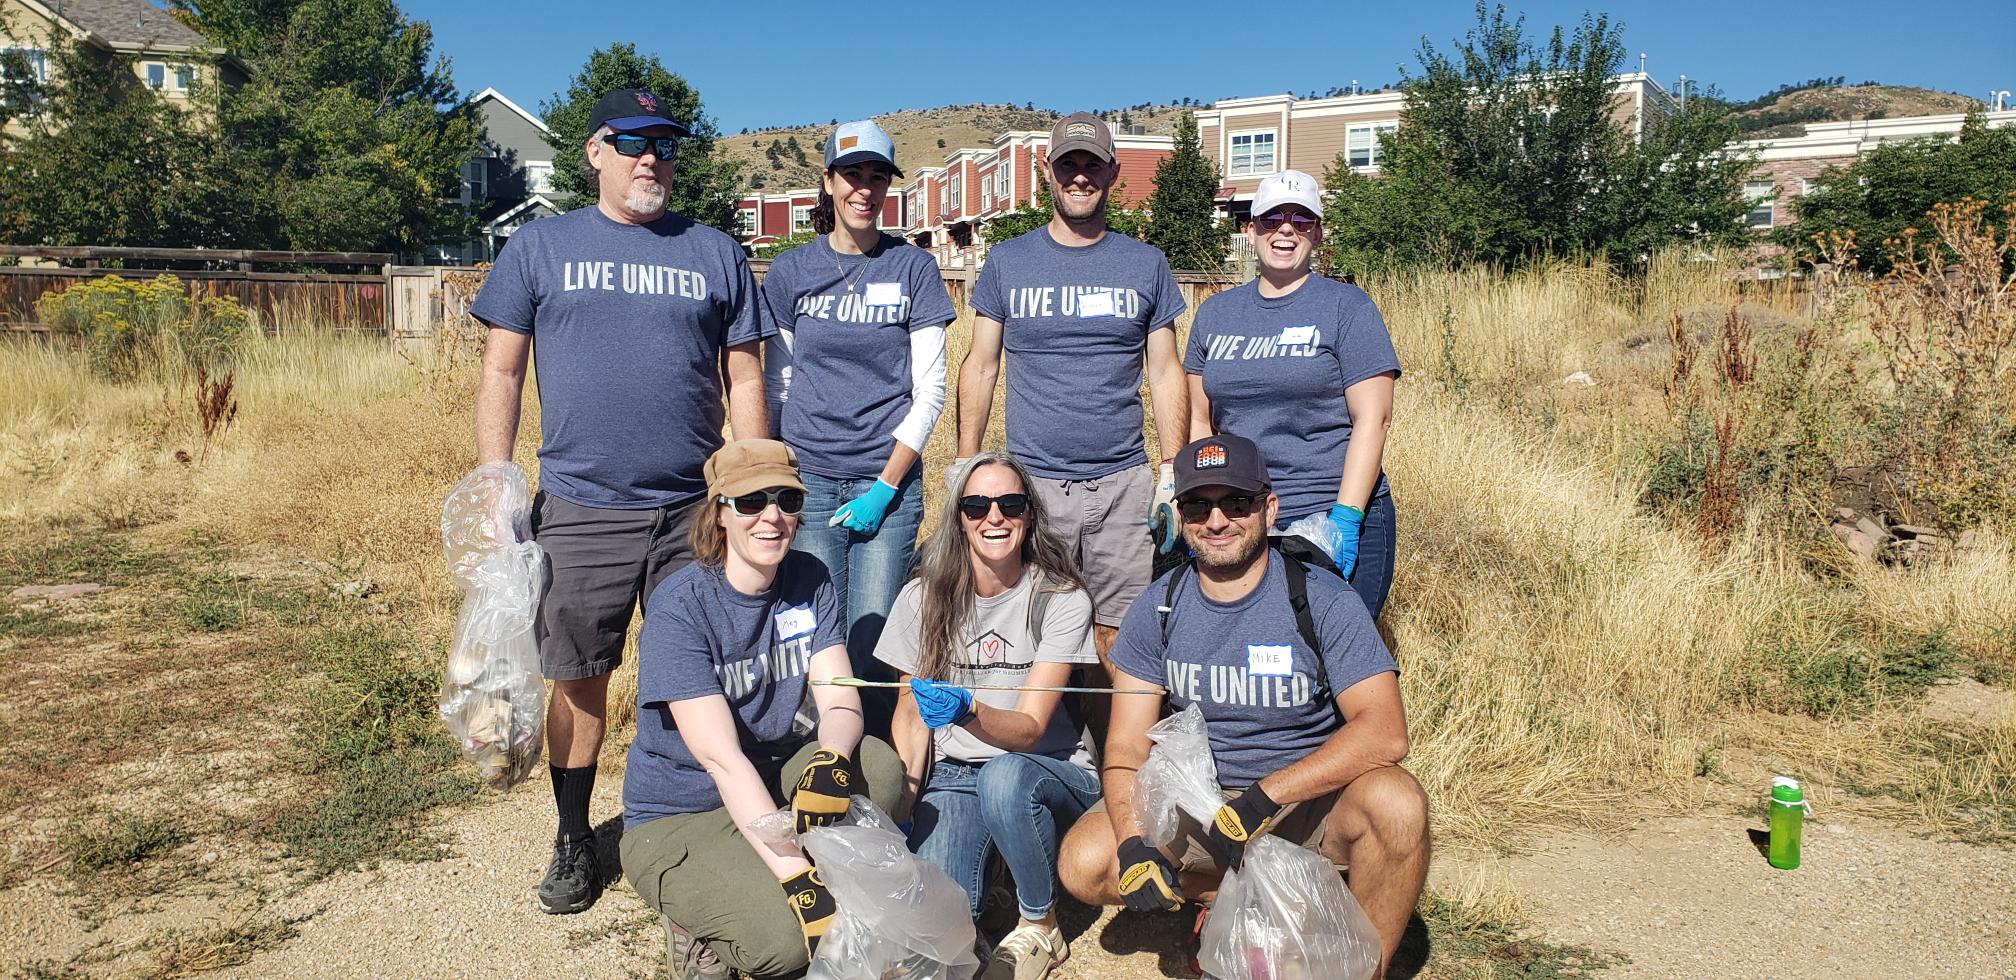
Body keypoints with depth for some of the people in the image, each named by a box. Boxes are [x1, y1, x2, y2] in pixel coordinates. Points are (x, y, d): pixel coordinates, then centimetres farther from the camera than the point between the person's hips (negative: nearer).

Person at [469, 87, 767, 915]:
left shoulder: (716, 254, 9)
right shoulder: (540, 246, 7)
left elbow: (744, 378, 9)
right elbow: (502, 371, 6)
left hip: (695, 508, 1)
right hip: (580, 509, 0)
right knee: (579, 682, 8)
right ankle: (573, 843, 26)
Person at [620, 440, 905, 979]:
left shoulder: (809, 580, -3)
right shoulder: (679, 606, -20)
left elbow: (841, 702, -10)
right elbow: (720, 758, -27)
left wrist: (830, 763, -36)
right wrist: (800, 878, -35)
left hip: (776, 783, 6)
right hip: (678, 818, -5)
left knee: (879, 766, -24)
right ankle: (697, 919, 5)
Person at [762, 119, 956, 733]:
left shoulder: (913, 268, 3)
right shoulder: (791, 272, 7)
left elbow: (929, 391, 0)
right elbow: (775, 385, 12)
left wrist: (885, 487, -7)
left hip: (890, 478, -1)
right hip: (809, 477, 1)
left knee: (874, 640, -2)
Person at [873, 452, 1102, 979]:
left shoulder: (1062, 599, -10)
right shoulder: (923, 598, -2)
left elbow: (1029, 728, -16)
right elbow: (911, 714, 5)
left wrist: (968, 711, -38)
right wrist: (902, 810, -9)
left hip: (1047, 769, -1)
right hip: (952, 776, 1)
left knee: (1003, 777, -39)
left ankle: (1041, 927, -13)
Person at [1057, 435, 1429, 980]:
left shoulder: (1322, 601, -13)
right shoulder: (1158, 611, -4)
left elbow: (1385, 733, -23)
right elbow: (1126, 748, -5)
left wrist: (1265, 796, -31)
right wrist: (1133, 844, -24)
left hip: (1311, 800, -2)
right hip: (1194, 806, 3)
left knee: (1398, 802, -33)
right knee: (1083, 864, -19)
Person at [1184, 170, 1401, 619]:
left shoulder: (1347, 307, -1)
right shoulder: (1215, 313, 12)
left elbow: (1371, 419, -7)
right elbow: (1201, 420, 14)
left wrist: (1345, 518, -15)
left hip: (1336, 520, -3)